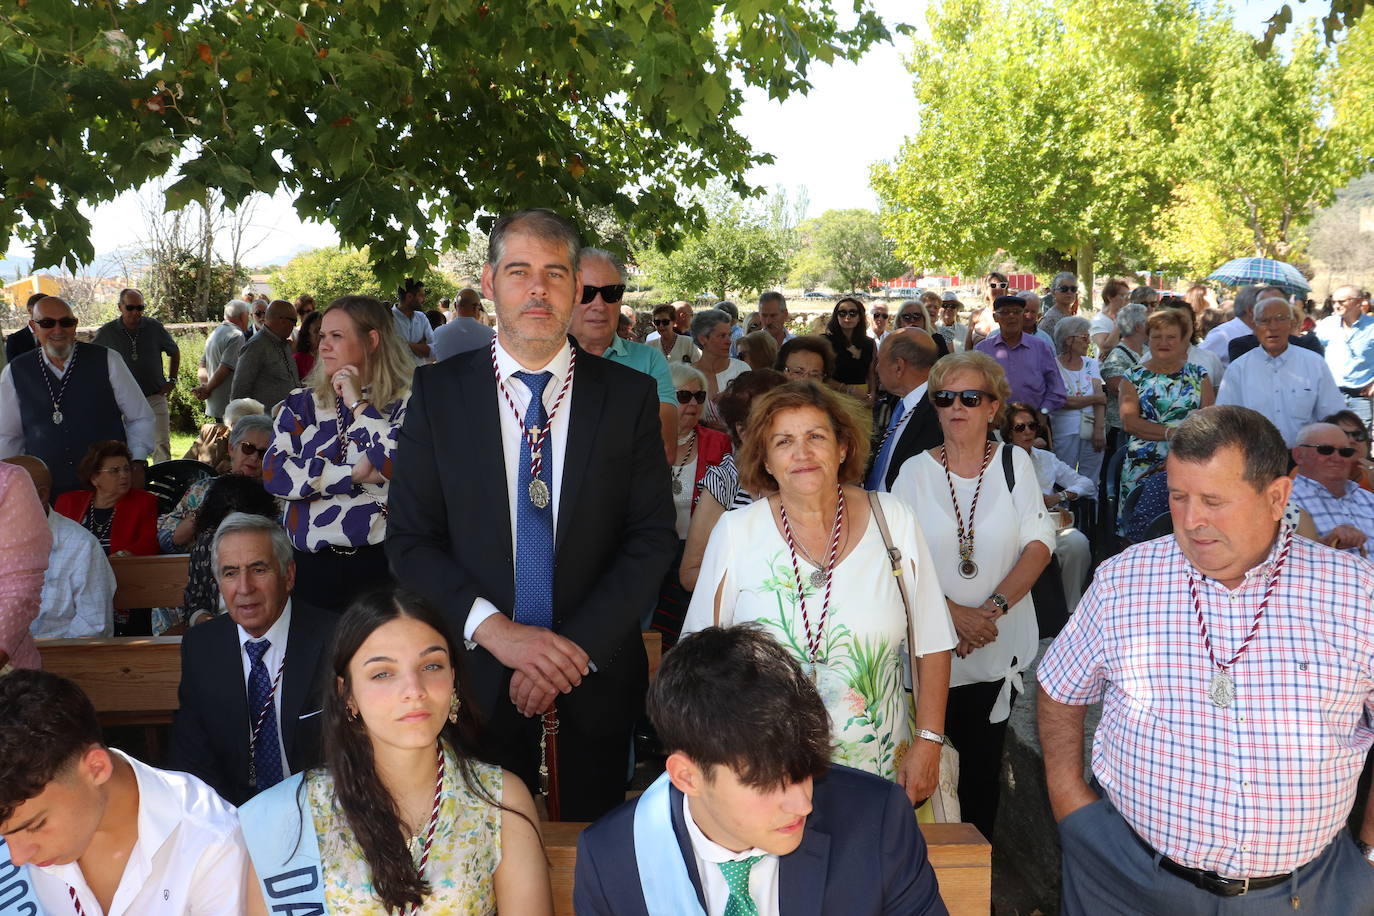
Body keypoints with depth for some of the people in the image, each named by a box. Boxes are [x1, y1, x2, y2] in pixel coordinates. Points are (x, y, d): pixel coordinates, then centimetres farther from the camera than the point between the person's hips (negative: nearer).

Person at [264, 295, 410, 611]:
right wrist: (355, 474, -10)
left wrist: (359, 404, -11)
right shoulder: (302, 403, 10)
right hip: (312, 564, 3)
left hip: (381, 563, -3)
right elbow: (274, 473, -3)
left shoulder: (406, 403, -1)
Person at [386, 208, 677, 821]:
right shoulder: (438, 392, -2)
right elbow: (410, 537, -4)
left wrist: (579, 648, -13)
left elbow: (653, 536, -4)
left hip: (597, 673, 1)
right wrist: (495, 630, -17)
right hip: (479, 673, 0)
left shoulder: (629, 395, -2)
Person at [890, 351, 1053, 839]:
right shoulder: (915, 472, 0)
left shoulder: (1014, 463, 2)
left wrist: (991, 609, -14)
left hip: (997, 648, 0)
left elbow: (1039, 545, -3)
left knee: (983, 762, 9)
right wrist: (952, 612, -16)